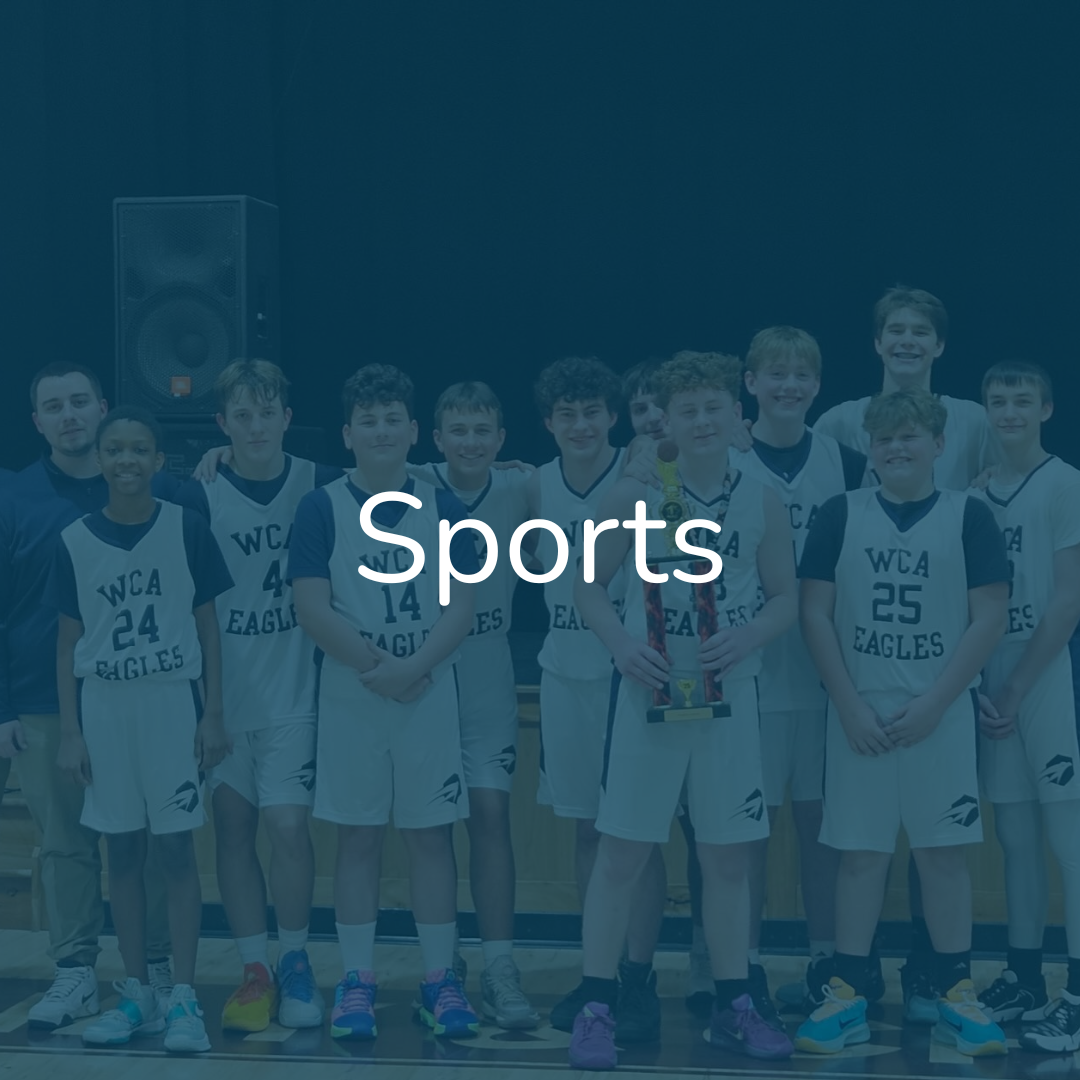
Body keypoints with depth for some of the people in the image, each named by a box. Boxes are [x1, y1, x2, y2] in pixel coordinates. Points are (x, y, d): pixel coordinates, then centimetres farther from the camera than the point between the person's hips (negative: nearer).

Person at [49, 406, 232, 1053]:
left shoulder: (187, 529, -3)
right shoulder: (76, 542, 2)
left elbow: (208, 626, 1)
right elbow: (69, 640, 6)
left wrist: (215, 713, -3)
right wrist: (70, 729, 1)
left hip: (174, 702, -2)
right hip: (105, 705, 2)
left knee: (177, 850, -1)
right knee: (123, 852, 7)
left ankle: (185, 1000, 3)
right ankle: (137, 996, 16)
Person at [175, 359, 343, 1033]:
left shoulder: (324, 488, -2)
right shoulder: (199, 499, -3)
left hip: (295, 691, -1)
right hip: (223, 692, 1)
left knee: (288, 825, -8)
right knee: (233, 830, 5)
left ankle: (296, 966, 11)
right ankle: (256, 973, 16)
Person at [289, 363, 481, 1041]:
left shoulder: (442, 508, 4)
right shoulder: (323, 509, 1)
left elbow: (462, 607, -1)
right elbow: (313, 609, -5)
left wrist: (415, 666, -14)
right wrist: (376, 666, -14)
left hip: (431, 692, 1)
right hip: (349, 696, -1)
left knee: (431, 833, 3)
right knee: (358, 836, 4)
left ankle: (441, 978, 10)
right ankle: (357, 980, 11)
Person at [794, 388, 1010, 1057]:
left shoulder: (968, 517, 1)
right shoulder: (841, 515, 4)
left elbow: (989, 618, -3)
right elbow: (815, 612, 1)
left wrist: (933, 702, -10)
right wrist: (850, 705, -7)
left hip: (941, 712, -1)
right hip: (859, 711, 1)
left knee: (944, 851, 3)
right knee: (861, 853, 4)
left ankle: (957, 998, 12)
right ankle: (848, 999, 10)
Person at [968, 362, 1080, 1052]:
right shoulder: (976, 493, 12)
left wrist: (1018, 687, -10)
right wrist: (980, 685, 0)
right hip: (993, 682, 6)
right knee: (1015, 835, 10)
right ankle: (1025, 980, 18)